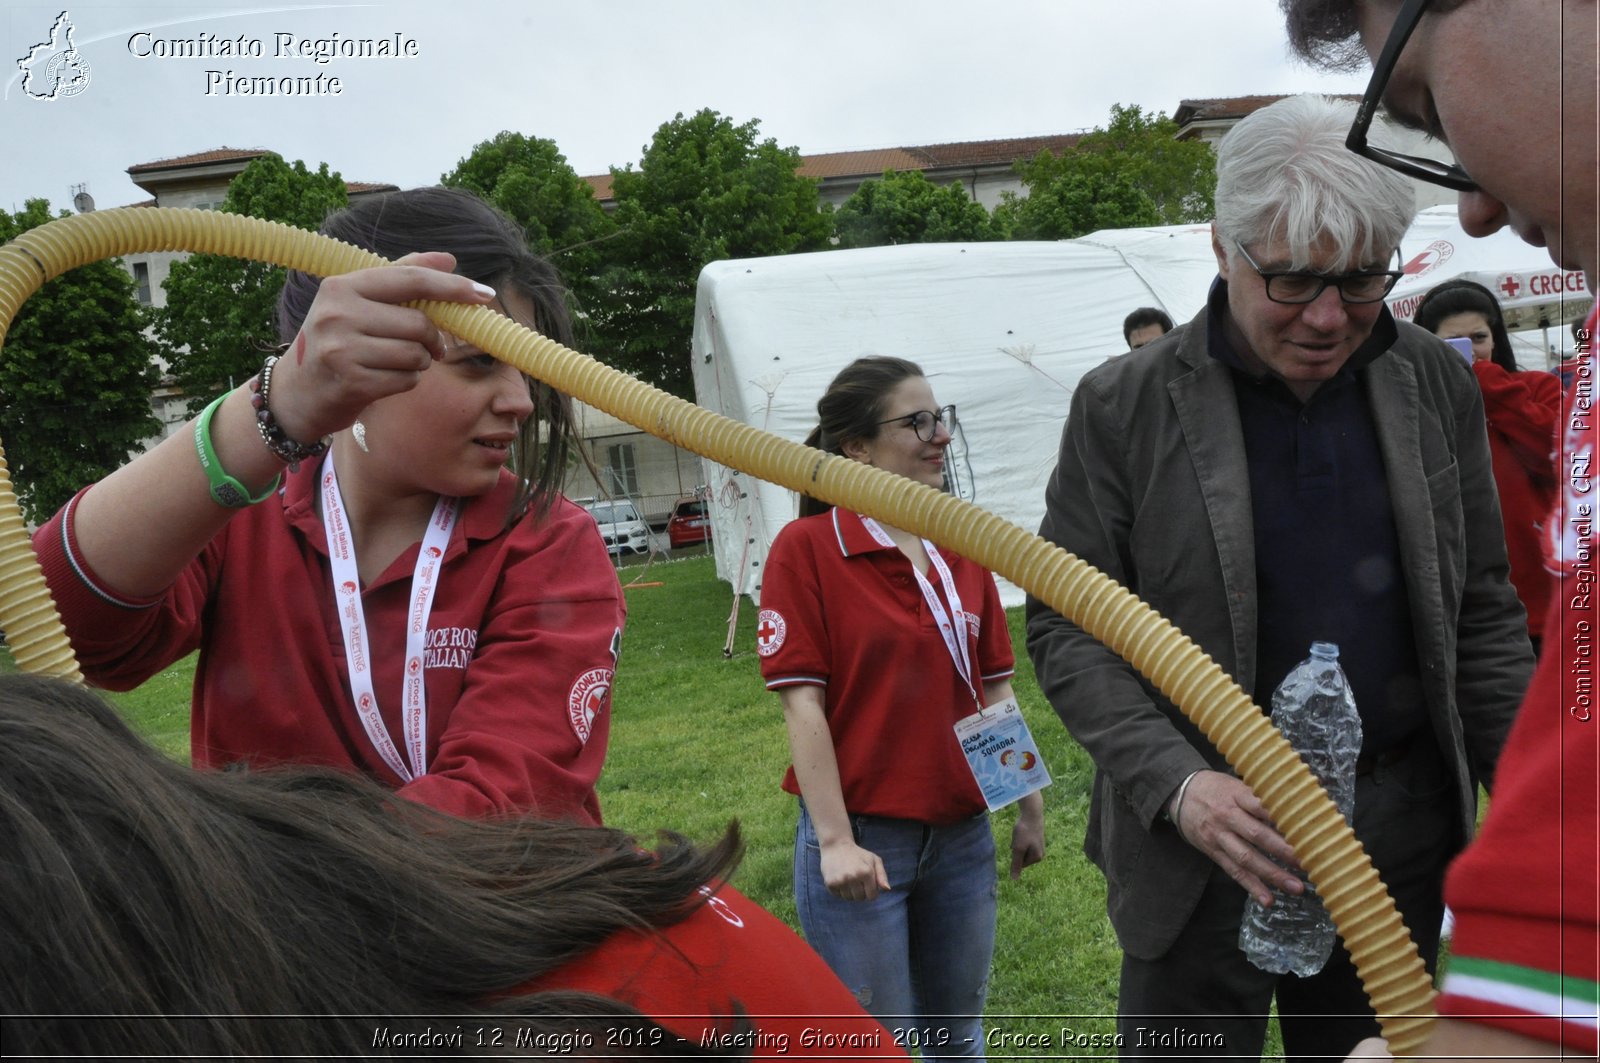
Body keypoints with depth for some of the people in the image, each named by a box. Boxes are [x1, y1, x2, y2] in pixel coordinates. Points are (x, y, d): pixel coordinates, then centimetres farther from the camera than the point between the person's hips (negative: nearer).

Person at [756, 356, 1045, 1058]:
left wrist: (1030, 805, 11)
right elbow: (801, 704, -13)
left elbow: (994, 689, 10)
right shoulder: (806, 547, -11)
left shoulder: (961, 551, 5)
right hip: (861, 839, -5)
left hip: (963, 835, 5)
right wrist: (834, 840, -15)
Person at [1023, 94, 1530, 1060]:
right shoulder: (1125, 407, -9)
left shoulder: (1437, 385, 3)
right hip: (1211, 836, -3)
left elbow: (1481, 612, 8)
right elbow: (1066, 629, -8)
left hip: (1401, 834, 4)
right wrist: (1175, 784, -20)